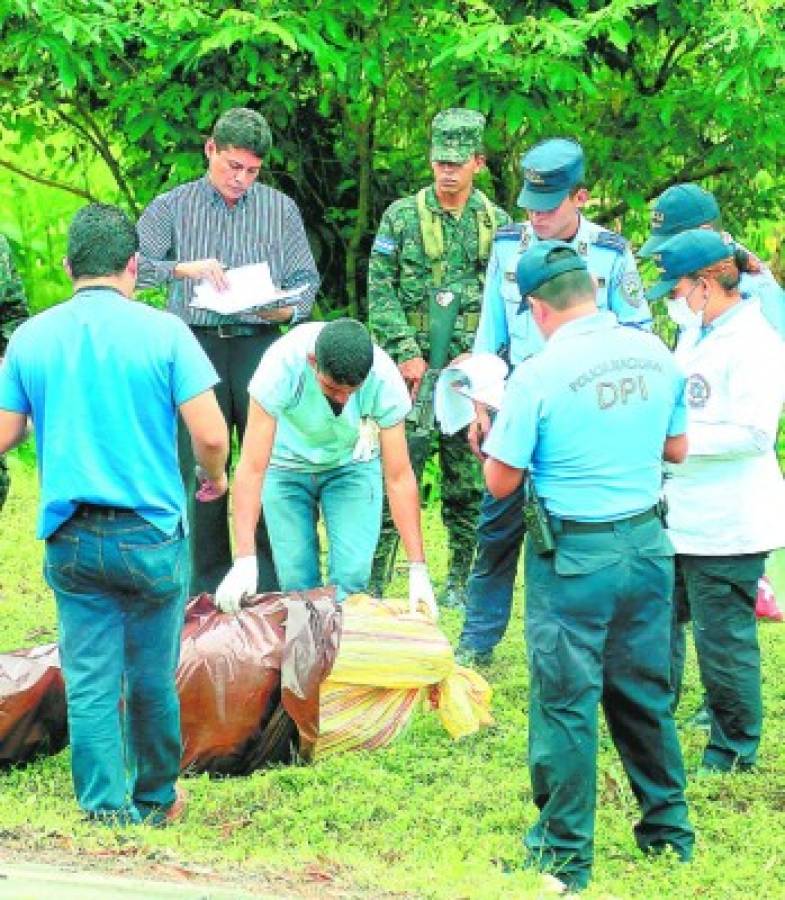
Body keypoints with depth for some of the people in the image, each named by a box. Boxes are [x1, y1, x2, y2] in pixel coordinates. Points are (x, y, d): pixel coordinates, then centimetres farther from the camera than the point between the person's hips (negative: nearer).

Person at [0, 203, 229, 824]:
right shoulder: (162, 331, -6)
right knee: (153, 679, 11)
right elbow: (211, 434, -10)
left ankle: (106, 808, 1)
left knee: (89, 682, 5)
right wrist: (215, 478, 11)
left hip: (70, 538, 2)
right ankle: (156, 799, 24)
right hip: (151, 533, -2)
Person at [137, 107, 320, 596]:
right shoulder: (172, 207, 9)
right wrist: (184, 268, -19)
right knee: (200, 467, -1)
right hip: (197, 348, 0)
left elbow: (306, 279, 11)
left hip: (259, 347, 0)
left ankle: (273, 588, 1)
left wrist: (290, 308, -11)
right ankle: (208, 590, 7)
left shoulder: (280, 208, 13)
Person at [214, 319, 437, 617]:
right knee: (296, 580, -8)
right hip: (288, 465, -1)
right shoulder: (282, 365, -36)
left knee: (352, 576, -14)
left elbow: (399, 478, -25)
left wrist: (418, 569, -28)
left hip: (352, 465, 1)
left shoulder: (385, 380, -31)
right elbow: (252, 468, -35)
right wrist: (244, 561, -41)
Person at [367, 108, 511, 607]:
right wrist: (406, 353, -9)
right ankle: (373, 581, -3)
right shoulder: (402, 216, 2)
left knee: (468, 484, 6)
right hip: (414, 368, -2)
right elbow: (380, 292, 0)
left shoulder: (498, 224, 8)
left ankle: (461, 582, 15)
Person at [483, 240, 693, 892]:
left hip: (575, 555, -5)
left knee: (566, 702, 4)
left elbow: (501, 482, -11)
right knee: (646, 693, 19)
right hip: (648, 544, 5)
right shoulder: (654, 355, -1)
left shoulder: (539, 377, -17)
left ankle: (564, 856, 10)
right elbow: (676, 448, 13)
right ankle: (667, 830, 29)